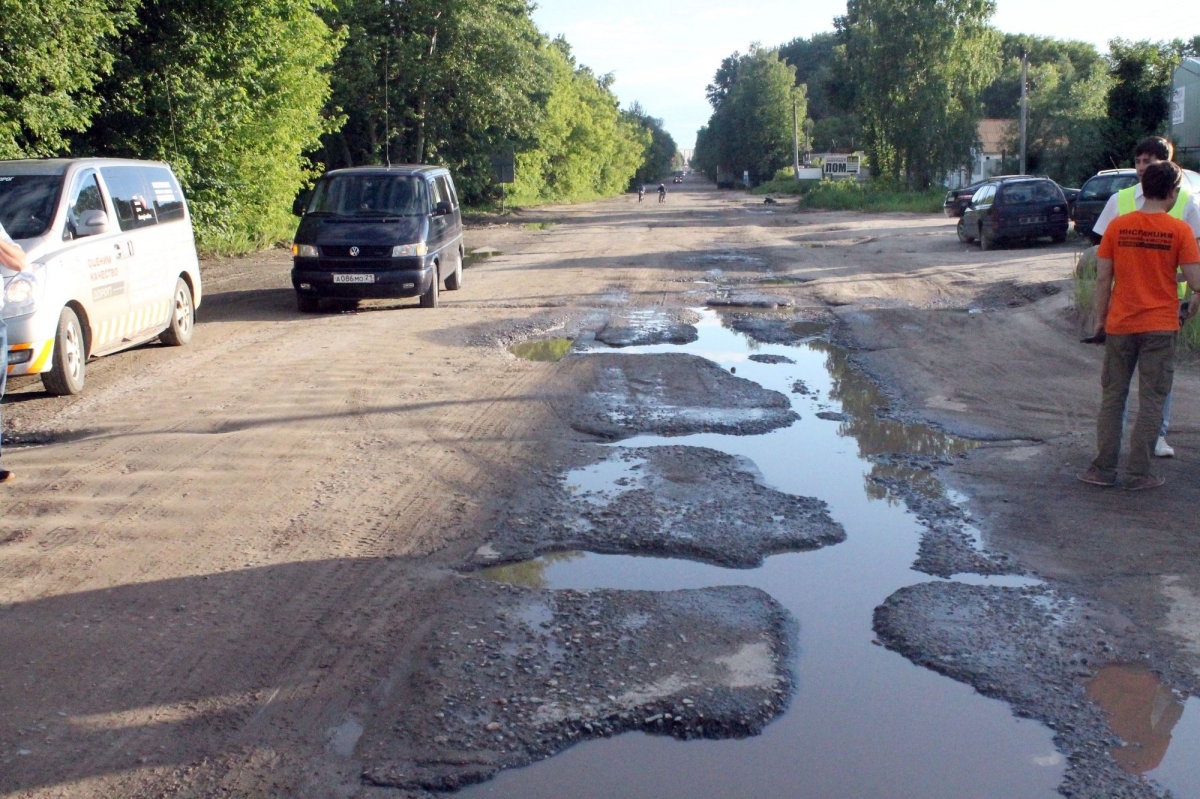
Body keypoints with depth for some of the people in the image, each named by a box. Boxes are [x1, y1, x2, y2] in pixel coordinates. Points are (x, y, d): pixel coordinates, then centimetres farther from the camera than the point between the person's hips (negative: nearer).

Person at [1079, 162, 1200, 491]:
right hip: (1160, 327, -2)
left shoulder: (1117, 226, -2)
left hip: (1120, 325, 2)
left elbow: (1103, 278, 0)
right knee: (1151, 401, 5)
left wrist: (1100, 318, 9)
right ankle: (1138, 473, 7)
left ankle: (1104, 469, 12)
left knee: (1112, 396, 11)